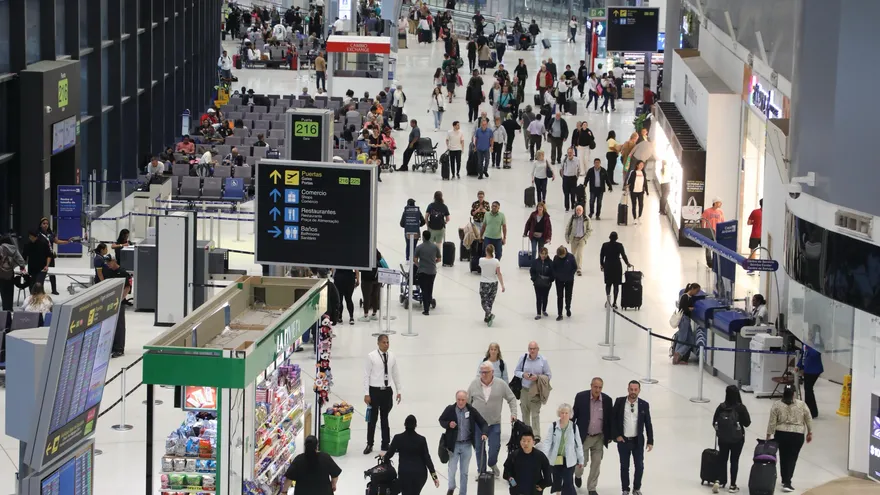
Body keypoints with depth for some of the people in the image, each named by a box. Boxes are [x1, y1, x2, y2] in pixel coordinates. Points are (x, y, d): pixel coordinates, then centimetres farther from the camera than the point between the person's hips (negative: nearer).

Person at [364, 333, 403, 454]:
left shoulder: (392, 357, 1)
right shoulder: (371, 356, -10)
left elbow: (396, 374, 9)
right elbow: (366, 375, -9)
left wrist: (399, 391, 11)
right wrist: (366, 394, -11)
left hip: (387, 391, 3)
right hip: (375, 390, -3)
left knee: (385, 418, 14)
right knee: (373, 418, 7)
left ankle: (385, 444, 24)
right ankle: (369, 444, 20)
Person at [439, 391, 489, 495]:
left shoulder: (471, 410, -7)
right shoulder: (450, 409, -9)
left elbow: (483, 423, -2)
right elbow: (441, 421, 7)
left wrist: (484, 433, -21)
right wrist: (448, 424, -15)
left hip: (467, 445, 1)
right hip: (453, 444, -1)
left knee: (464, 472, 11)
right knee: (452, 469, 0)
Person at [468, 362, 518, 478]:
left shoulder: (501, 384, -5)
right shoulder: (474, 384, -3)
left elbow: (512, 399, 4)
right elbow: (467, 402, 6)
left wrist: (513, 413, -5)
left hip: (494, 424, -1)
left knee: (494, 447, 0)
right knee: (479, 449, 6)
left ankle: (492, 464, 31)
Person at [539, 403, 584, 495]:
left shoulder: (574, 427, -5)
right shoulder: (553, 426, -6)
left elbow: (578, 445, 2)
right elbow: (547, 442, -10)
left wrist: (581, 460, 7)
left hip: (569, 461, -2)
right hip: (555, 459, 2)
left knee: (568, 483, -6)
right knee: (556, 481, 18)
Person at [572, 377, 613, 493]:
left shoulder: (607, 400, -7)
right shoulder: (581, 397, -12)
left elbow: (610, 419, 3)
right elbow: (574, 415, -4)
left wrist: (610, 436, 6)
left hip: (599, 438, 2)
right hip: (583, 436, -2)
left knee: (596, 464, 5)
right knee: (582, 462, 5)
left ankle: (592, 488, 20)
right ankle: (578, 474, 40)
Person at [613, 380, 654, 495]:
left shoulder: (644, 405, -5)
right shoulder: (619, 402, -6)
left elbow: (648, 424, 0)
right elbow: (613, 419, 0)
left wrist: (650, 441, -2)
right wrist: (616, 435, -7)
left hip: (638, 441, 0)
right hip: (623, 440, 0)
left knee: (639, 466, 4)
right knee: (624, 467, 9)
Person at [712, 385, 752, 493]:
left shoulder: (721, 407, -9)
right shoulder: (741, 408, -15)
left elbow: (714, 422, -2)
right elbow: (747, 423, -9)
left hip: (722, 438, 2)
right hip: (737, 439, -2)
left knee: (722, 459, 15)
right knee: (734, 461, 10)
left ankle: (718, 480, -1)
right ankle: (732, 485, 15)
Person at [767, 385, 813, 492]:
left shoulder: (776, 405, -3)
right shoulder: (801, 404, -2)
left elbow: (772, 422, -4)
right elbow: (809, 420, 3)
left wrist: (769, 435, 4)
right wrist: (810, 433, 14)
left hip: (781, 435, 1)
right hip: (797, 436, -1)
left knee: (783, 457, 16)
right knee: (792, 458, 1)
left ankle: (784, 480, 25)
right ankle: (787, 483, -7)